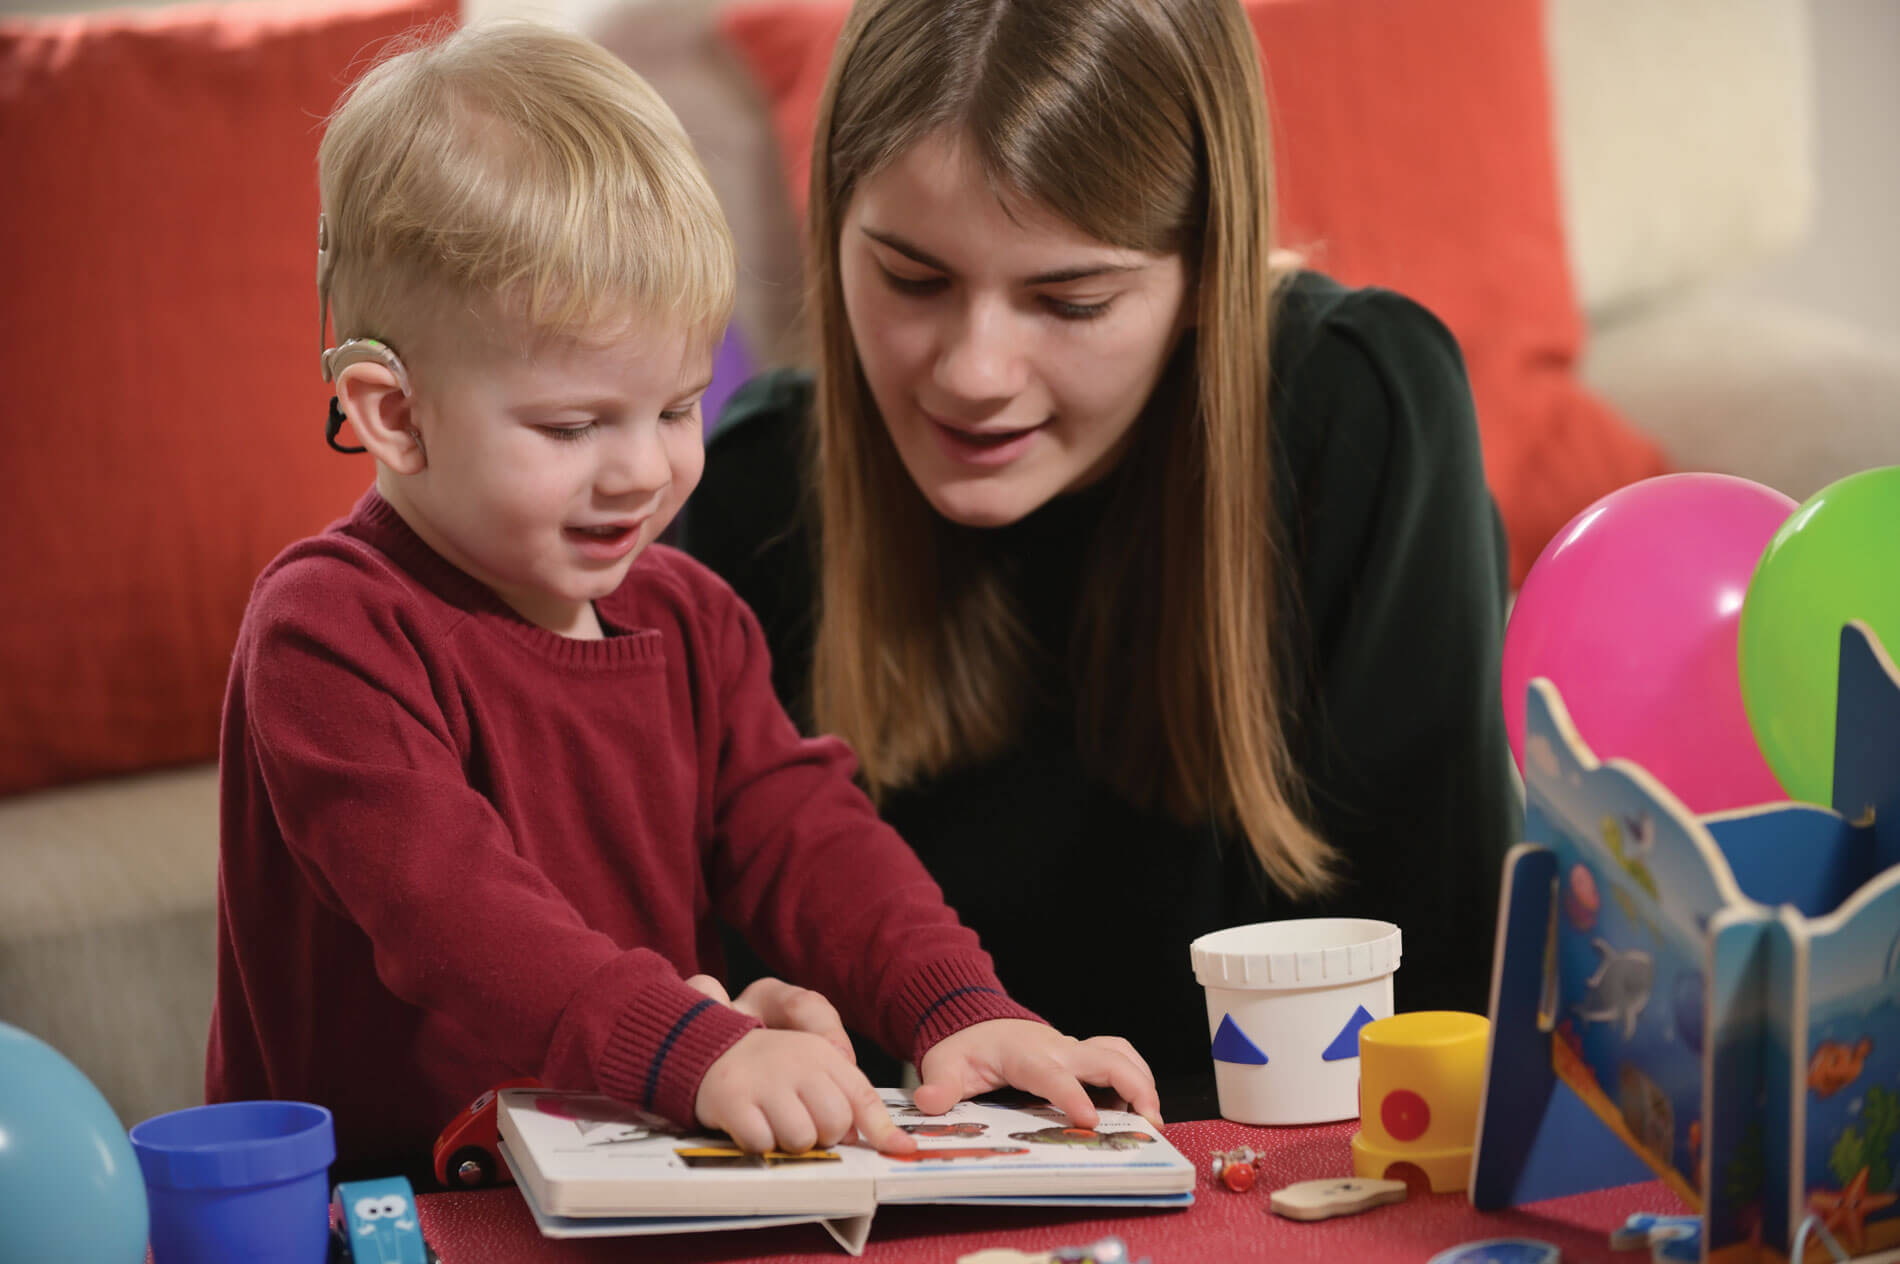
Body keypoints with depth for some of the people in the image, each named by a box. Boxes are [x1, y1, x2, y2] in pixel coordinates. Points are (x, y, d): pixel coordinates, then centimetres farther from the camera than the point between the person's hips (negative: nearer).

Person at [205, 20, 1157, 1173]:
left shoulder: (687, 616, 12)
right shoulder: (329, 631, -12)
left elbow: (804, 830, 5)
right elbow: (445, 907, -24)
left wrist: (960, 1010, -14)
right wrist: (697, 1054, -36)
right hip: (372, 1198, -5)